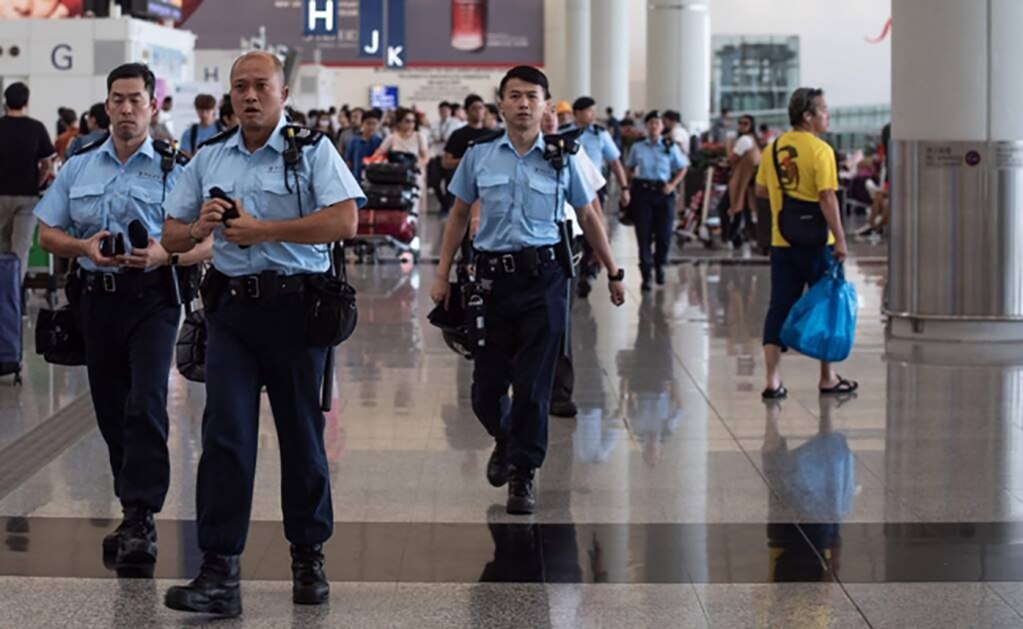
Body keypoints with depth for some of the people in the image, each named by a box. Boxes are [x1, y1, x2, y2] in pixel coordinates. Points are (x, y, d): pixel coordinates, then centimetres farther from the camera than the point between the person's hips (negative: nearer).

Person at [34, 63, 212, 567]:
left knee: (145, 405, -15)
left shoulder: (173, 169, -2)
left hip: (152, 297, -4)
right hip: (97, 295, 4)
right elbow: (47, 234, 11)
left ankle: (141, 521, -14)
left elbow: (205, 244, -3)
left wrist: (164, 255, -22)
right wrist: (85, 248, -9)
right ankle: (134, 513, 22)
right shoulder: (79, 166, 9)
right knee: (110, 411, 9)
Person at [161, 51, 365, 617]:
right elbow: (172, 237, 15)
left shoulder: (312, 151, -2)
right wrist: (199, 227, -9)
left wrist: (263, 230, -16)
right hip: (231, 308, 3)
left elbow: (344, 221, -16)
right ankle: (218, 573, -6)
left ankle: (308, 558, 21)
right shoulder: (208, 158, 12)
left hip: (296, 306, -3)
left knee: (302, 434, 7)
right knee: (224, 436, -5)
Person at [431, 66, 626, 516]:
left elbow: (588, 217, 12)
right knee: (487, 385, 6)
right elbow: (458, 216, 13)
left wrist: (613, 273, 14)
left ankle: (523, 474, 10)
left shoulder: (561, 159, 3)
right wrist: (443, 274, 9)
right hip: (493, 275, 1)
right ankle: (505, 441, 37)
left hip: (544, 277, -1)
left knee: (534, 384, -3)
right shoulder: (479, 157, 5)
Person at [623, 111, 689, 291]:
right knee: (644, 234, -3)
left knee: (664, 233, 2)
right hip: (643, 190, 0)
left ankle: (659, 266, 29)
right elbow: (629, 168, 16)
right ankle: (646, 275, 1)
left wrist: (673, 184, -3)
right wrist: (633, 179, -2)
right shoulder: (638, 147, 5)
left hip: (663, 192, 0)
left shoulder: (670, 147, 3)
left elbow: (683, 168, 10)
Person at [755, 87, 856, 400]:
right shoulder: (820, 150, -13)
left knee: (779, 308, 6)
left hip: (781, 242, 5)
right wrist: (840, 239, -15)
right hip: (816, 242, -5)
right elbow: (827, 197, -18)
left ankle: (772, 380, 0)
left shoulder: (772, 148, 5)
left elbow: (761, 190, 12)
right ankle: (827, 378, 18)